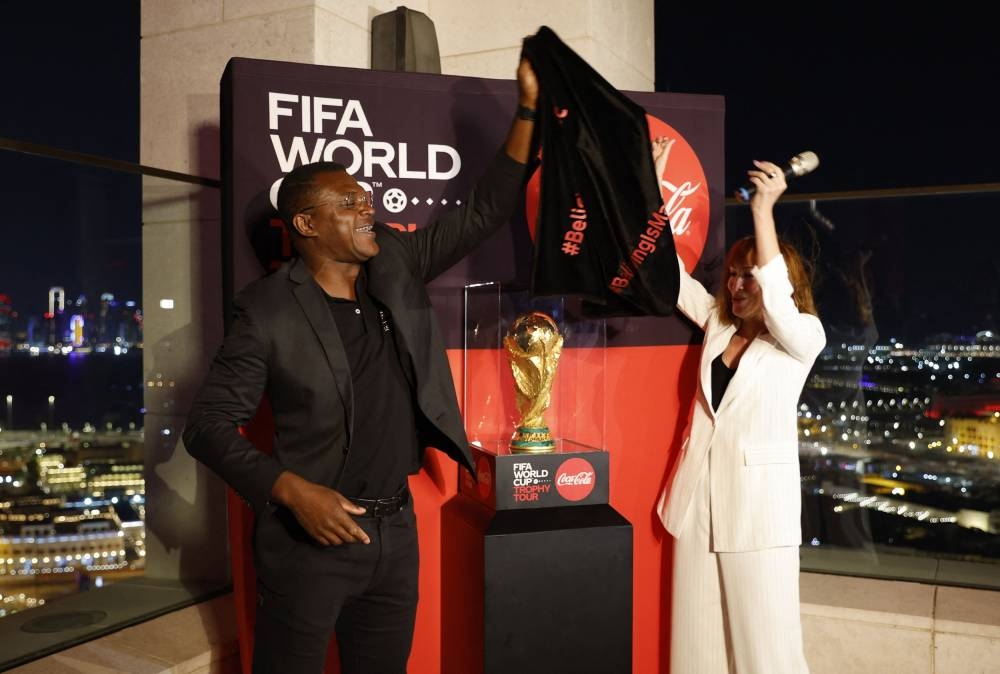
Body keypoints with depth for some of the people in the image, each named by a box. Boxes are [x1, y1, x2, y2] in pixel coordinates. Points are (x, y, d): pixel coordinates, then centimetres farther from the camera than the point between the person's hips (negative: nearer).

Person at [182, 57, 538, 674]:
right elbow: (209, 425, -10)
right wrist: (293, 490, -22)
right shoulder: (268, 309, -12)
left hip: (396, 530, 5)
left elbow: (484, 213, 4)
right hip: (312, 535, -5)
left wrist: (528, 109, -2)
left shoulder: (395, 264, 2)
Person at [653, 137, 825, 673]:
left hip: (758, 498, -5)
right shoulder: (716, 322, 8)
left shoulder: (803, 337, -5)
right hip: (700, 493, 5)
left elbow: (776, 300, -26)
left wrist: (763, 212, -32)